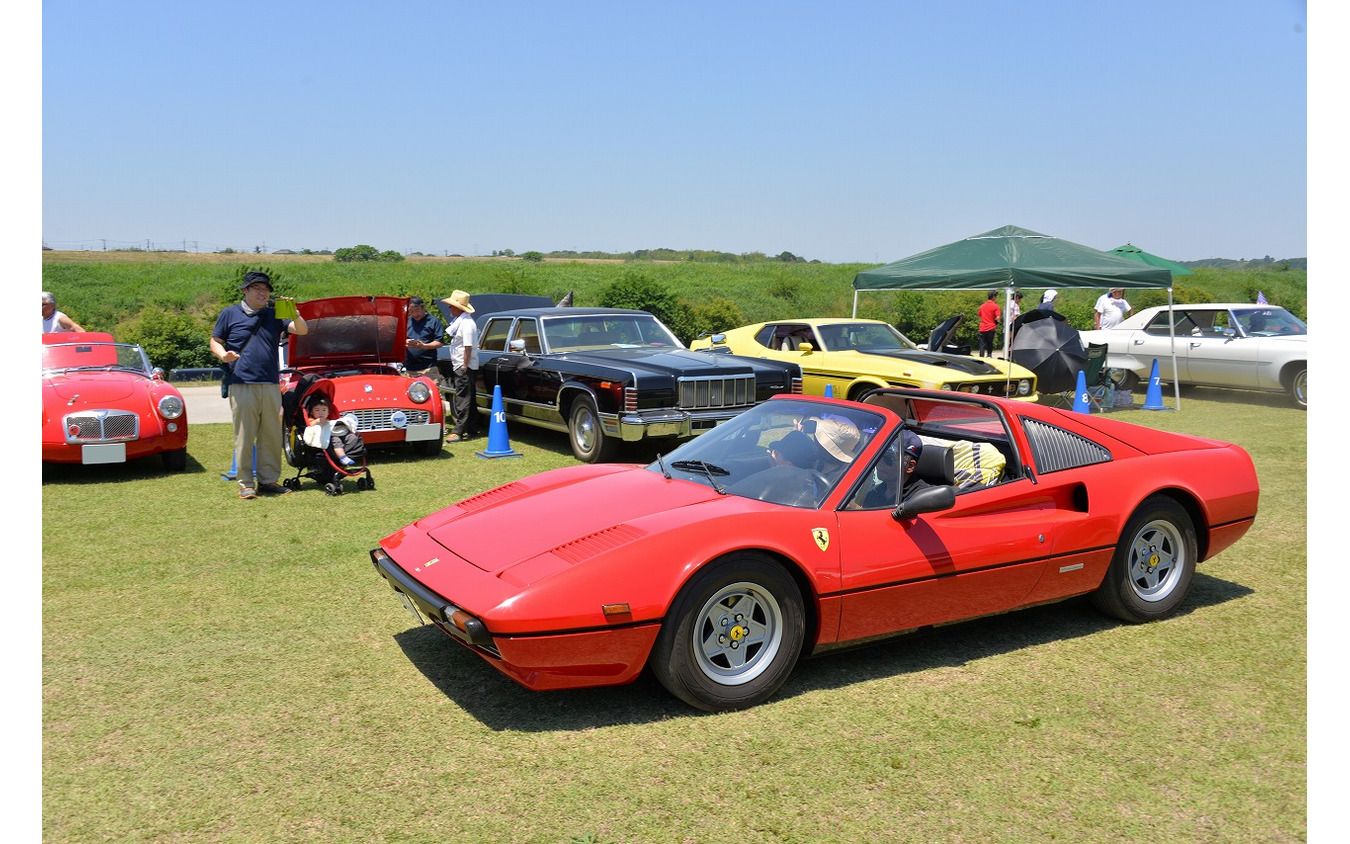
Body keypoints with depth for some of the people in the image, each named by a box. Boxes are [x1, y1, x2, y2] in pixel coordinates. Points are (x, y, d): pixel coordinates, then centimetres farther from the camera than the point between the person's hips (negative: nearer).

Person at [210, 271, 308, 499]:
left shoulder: (275, 315, 14)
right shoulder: (230, 314, 8)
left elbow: (302, 330, 5)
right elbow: (215, 341, 11)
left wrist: (294, 313, -14)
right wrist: (223, 355, -10)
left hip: (271, 386, 3)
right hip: (241, 384, -3)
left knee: (272, 435, 5)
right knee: (244, 437, -2)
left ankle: (269, 480, 13)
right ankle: (246, 483, 4)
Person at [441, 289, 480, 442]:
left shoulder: (467, 323, -16)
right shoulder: (458, 321, 15)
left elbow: (468, 347, -21)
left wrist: (464, 367, -21)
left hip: (465, 367, -10)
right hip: (458, 366, 10)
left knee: (463, 400, -9)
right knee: (468, 400, 13)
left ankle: (458, 431, -9)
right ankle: (472, 430, 18)